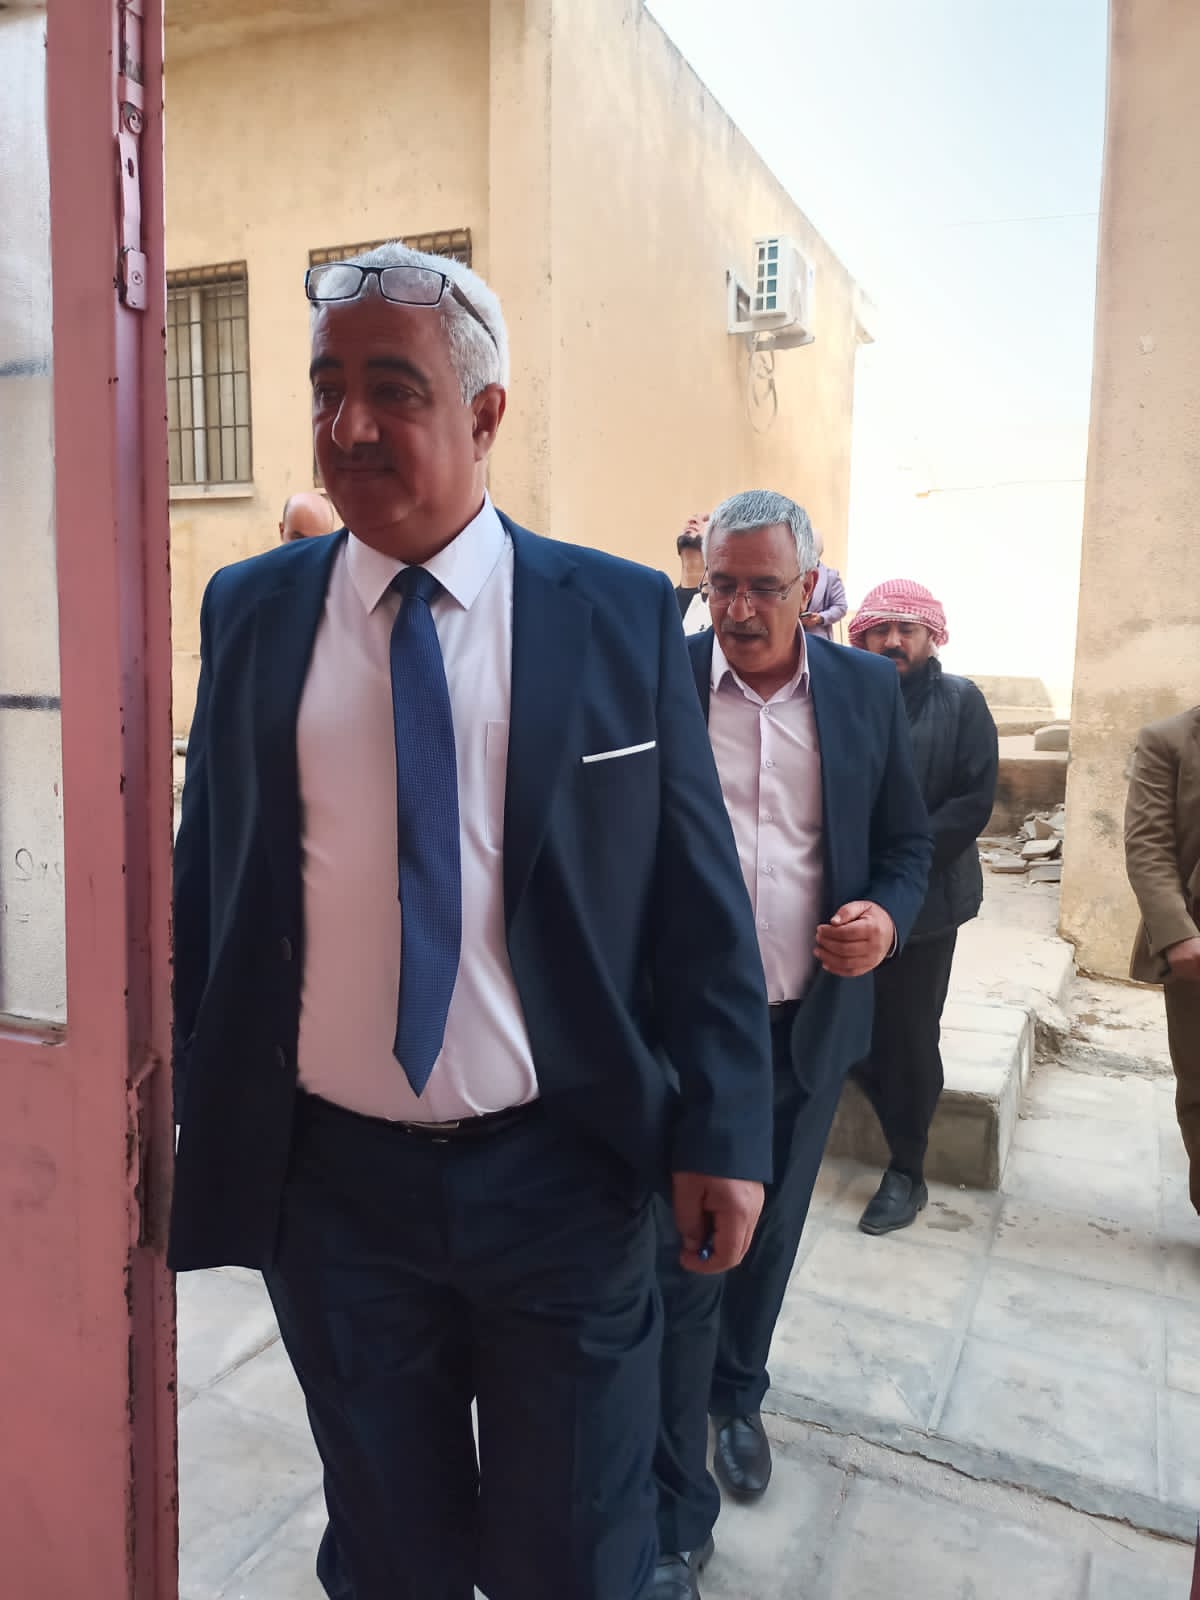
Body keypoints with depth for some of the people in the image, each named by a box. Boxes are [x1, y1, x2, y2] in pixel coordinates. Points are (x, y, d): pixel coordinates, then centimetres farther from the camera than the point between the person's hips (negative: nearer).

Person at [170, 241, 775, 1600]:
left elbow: (699, 901, -2)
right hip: (328, 1179, 2)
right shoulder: (250, 612, 1)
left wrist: (723, 1132, -5)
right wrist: (191, 1128, 6)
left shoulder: (625, 616, -5)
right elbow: (202, 886, 5)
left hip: (564, 1179, -1)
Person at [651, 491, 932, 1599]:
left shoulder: (868, 689, 1)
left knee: (768, 1235, 21)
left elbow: (907, 841, 8)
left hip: (810, 1021, 3)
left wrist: (889, 917, -13)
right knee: (685, 1254, 2)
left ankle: (739, 1397, 50)